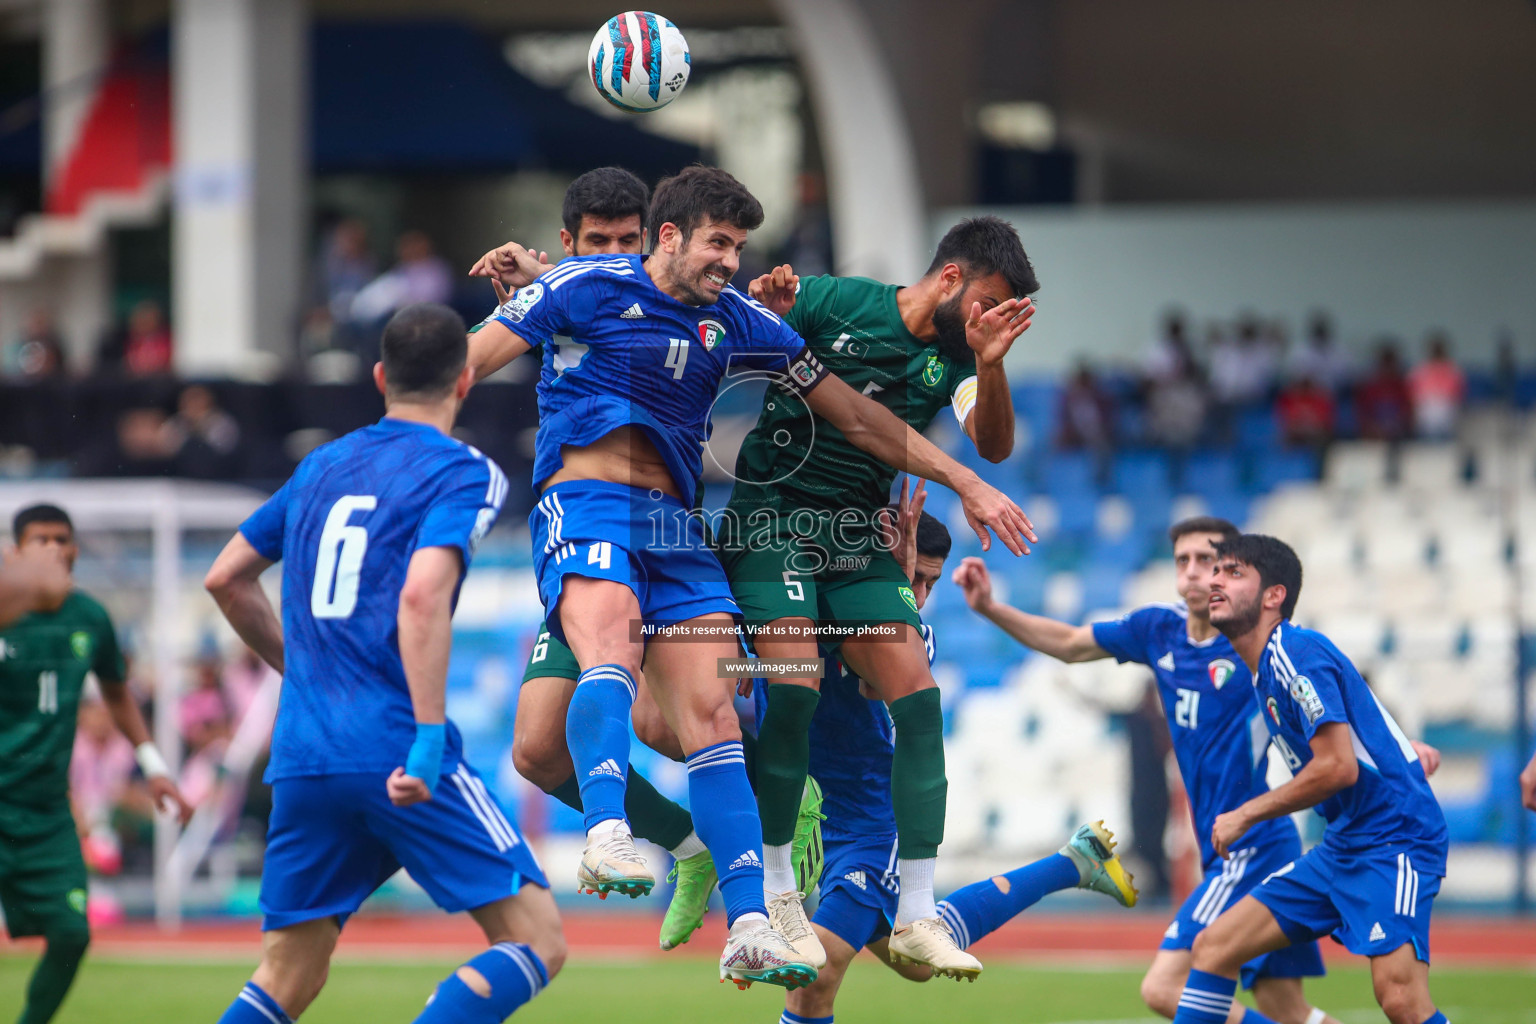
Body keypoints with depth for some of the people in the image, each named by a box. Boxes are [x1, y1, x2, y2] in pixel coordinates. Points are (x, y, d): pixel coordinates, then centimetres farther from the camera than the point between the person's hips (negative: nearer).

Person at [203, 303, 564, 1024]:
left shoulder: (321, 468, 17)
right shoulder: (463, 473, -2)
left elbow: (225, 578, 25)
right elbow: (422, 596, -19)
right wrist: (429, 736, -21)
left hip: (301, 755, 6)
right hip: (400, 761, -6)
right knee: (537, 943, -3)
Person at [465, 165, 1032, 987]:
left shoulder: (738, 323, 14)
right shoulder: (586, 287, 1)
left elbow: (853, 414, 20)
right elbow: (466, 366, 3)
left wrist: (965, 483, 20)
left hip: (674, 523, 5)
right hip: (583, 504, -5)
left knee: (712, 713, -8)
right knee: (613, 646, -34)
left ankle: (748, 928, -14)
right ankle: (607, 836, -54)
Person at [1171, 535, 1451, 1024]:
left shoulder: (1294, 653, -15)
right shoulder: (1266, 668, 14)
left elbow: (1338, 767, -22)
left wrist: (1246, 815, -13)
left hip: (1393, 841, -10)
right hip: (1342, 845, 10)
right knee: (1213, 947, 5)